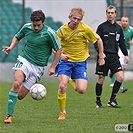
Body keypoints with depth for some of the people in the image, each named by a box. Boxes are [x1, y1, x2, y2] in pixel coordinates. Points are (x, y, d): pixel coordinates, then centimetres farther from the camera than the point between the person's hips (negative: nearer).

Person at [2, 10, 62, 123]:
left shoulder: (49, 33, -12)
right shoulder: (27, 27, -2)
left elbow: (58, 50, -1)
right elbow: (17, 37, 18)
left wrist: (52, 67, -2)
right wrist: (11, 47, -2)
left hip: (38, 66, -1)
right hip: (24, 60, 1)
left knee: (20, 96, -6)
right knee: (17, 83, -28)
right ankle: (9, 115, -25)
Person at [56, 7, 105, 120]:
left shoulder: (85, 29, -11)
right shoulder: (62, 30, -8)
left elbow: (99, 40, 1)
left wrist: (101, 56, 3)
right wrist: (61, 55, -20)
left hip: (80, 61, 0)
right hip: (66, 60, 0)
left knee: (81, 90, -11)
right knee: (62, 86, -20)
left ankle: (74, 82, 28)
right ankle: (62, 112, -2)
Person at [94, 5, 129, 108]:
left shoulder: (118, 28, 12)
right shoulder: (102, 27, -1)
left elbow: (122, 42, 19)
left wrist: (126, 55, 13)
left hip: (114, 57, 4)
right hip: (103, 57, -4)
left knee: (120, 77, -10)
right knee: (101, 80, 0)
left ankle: (112, 100, 1)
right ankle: (98, 101, 14)